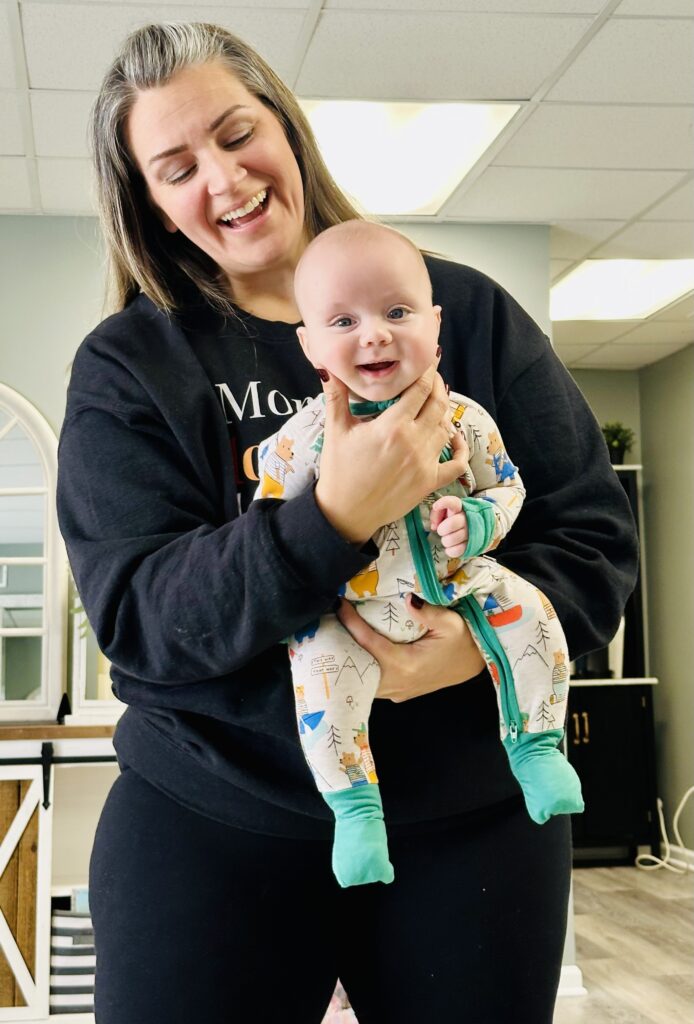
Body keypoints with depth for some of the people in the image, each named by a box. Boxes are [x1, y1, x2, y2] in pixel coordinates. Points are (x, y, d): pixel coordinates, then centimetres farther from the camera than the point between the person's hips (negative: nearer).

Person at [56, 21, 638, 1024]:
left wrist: (494, 634, -20)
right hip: (208, 822, -1)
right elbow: (136, 616, -12)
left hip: (471, 818, 2)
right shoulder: (126, 366, -1)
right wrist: (334, 518, -27)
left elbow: (595, 530, 1)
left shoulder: (464, 309, 1)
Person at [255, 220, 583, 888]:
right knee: (320, 665, -25)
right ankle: (355, 805, -9)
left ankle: (534, 744, 3)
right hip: (352, 606, -2)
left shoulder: (464, 419, -5)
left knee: (529, 612, -16)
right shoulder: (304, 437, -9)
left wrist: (474, 521, -15)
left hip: (456, 584, 2)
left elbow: (507, 487, 5)